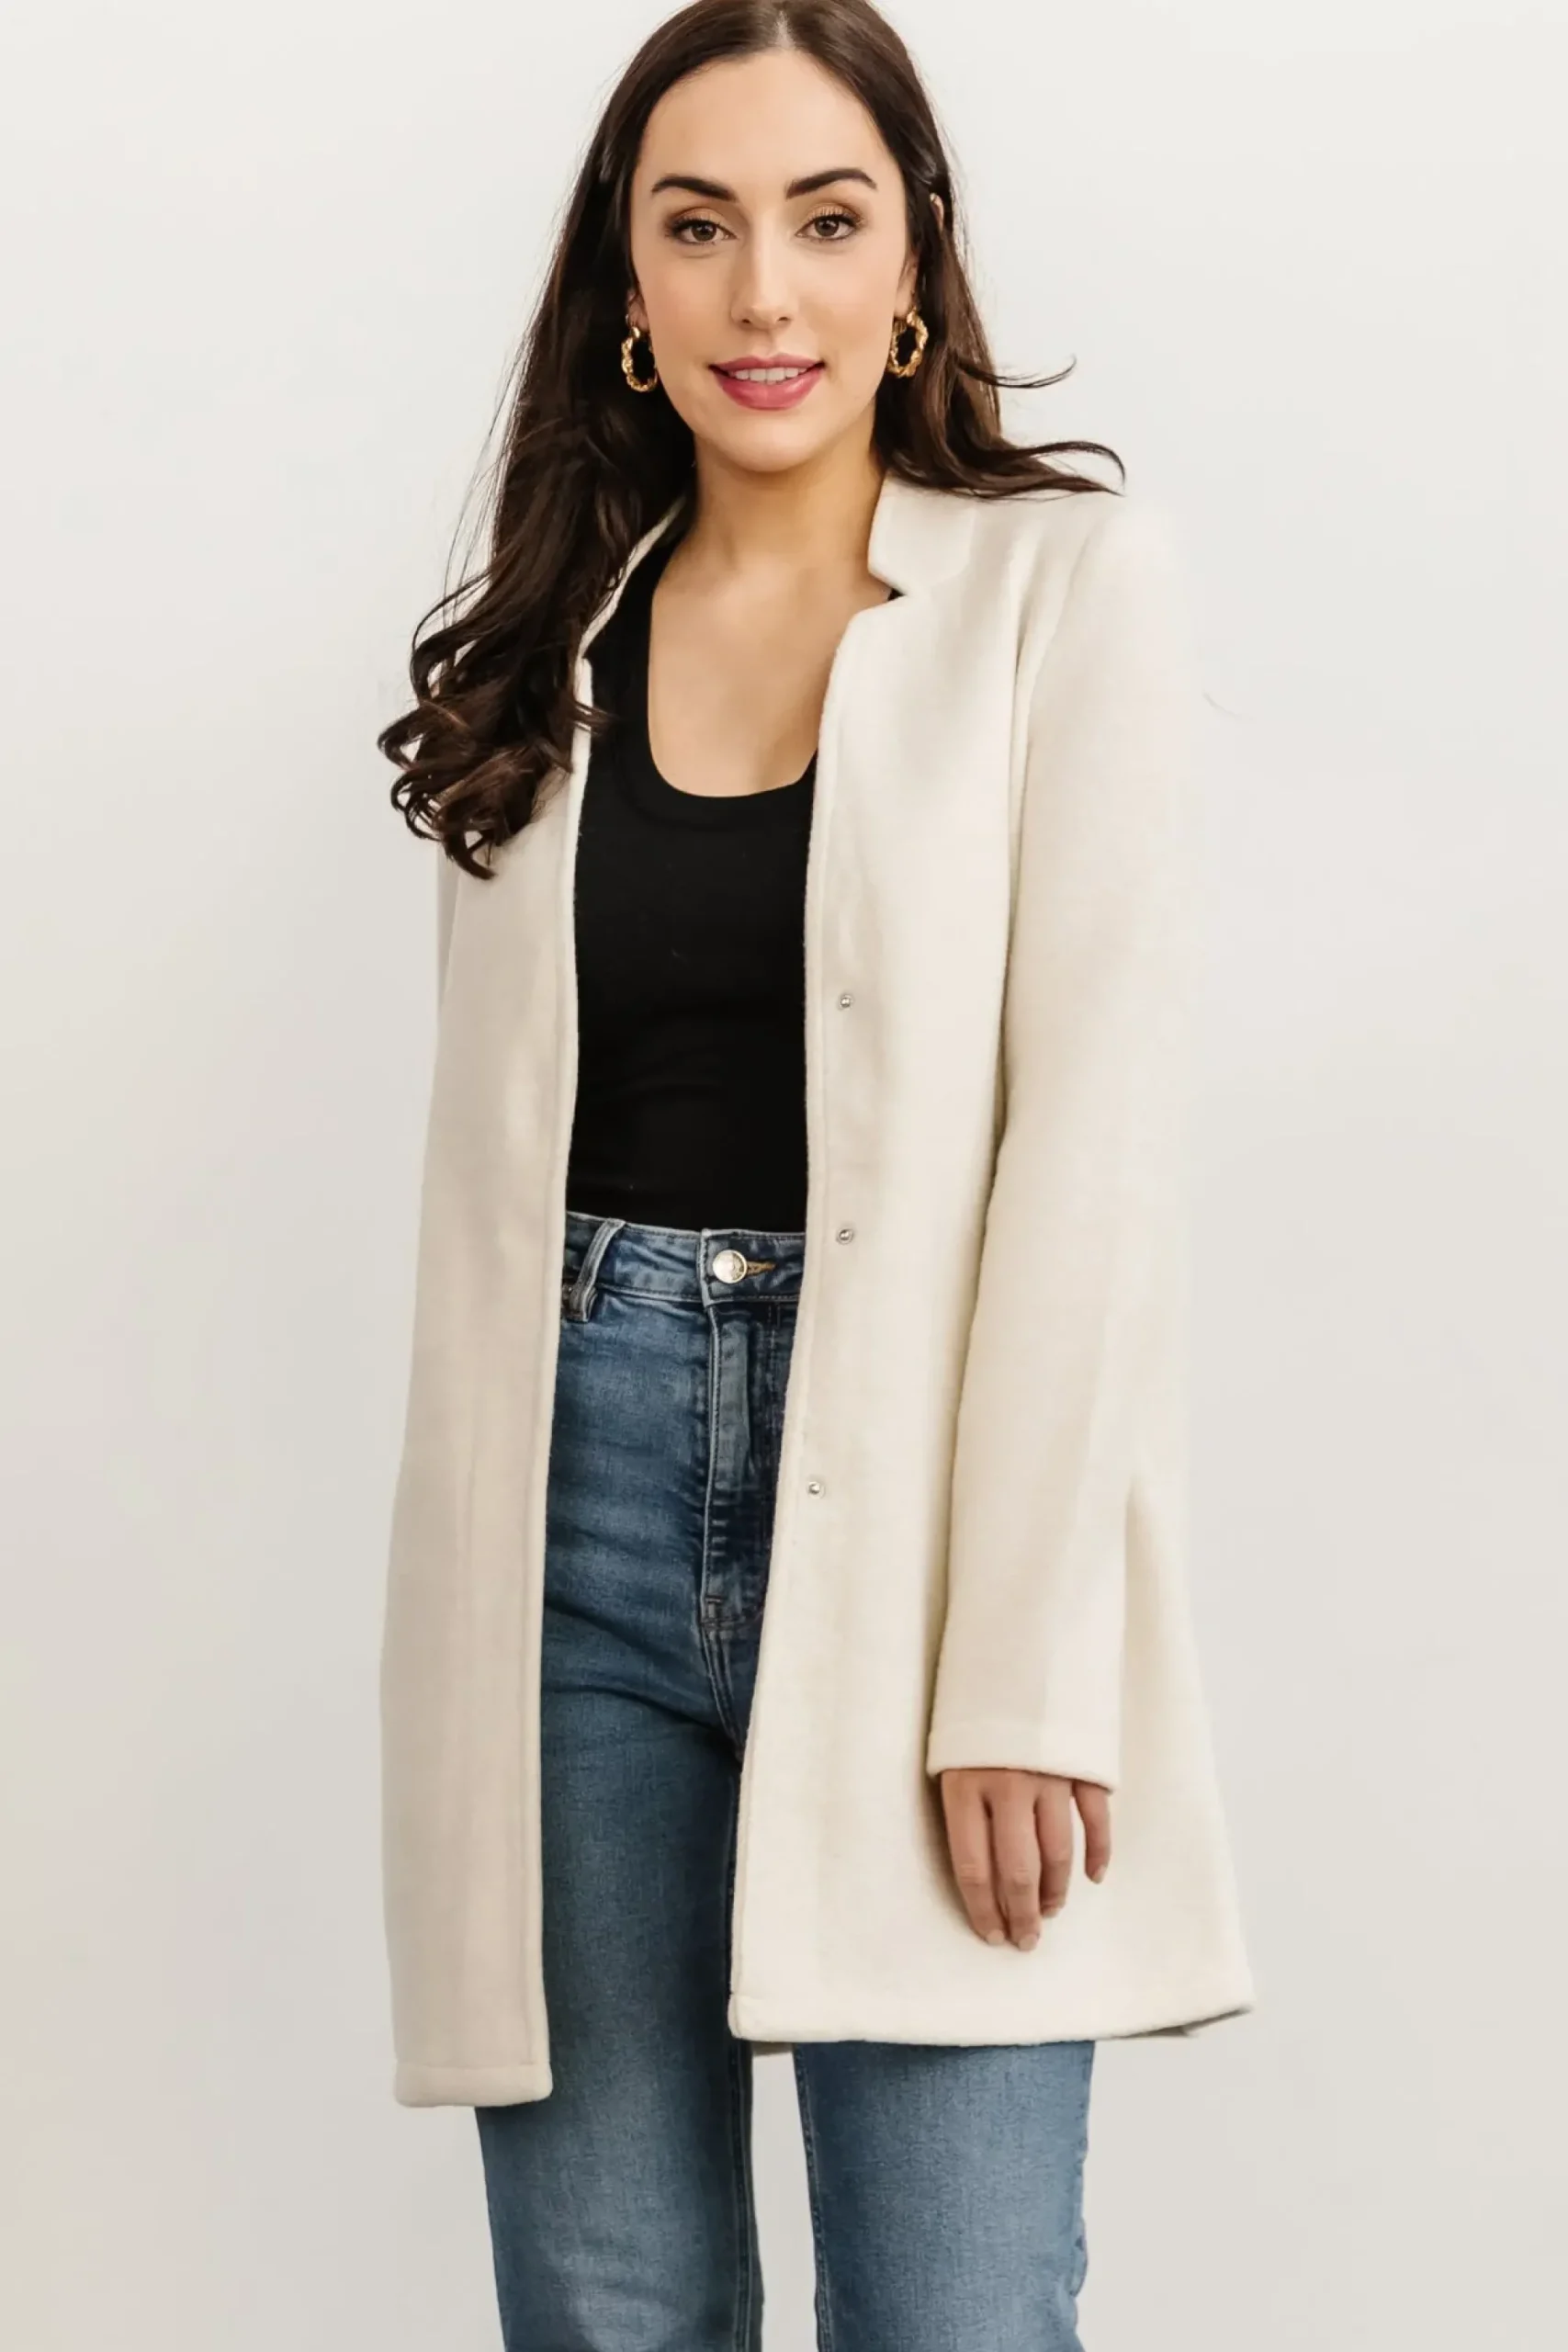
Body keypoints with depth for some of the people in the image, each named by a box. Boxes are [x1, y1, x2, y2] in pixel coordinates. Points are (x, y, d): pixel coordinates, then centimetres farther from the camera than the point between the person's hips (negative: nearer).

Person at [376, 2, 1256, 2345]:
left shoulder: (1072, 586, 0)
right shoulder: (548, 649, 13)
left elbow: (1094, 1120, -7)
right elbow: (482, 1166, 12)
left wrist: (1024, 1673, -14)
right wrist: (455, 1613, 5)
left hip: (909, 1492, -3)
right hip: (583, 1499, 4)